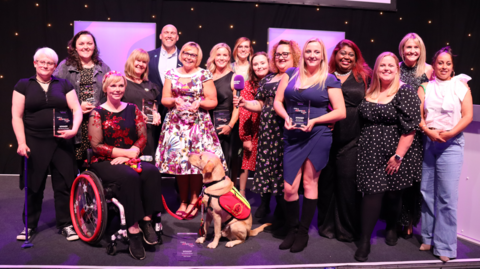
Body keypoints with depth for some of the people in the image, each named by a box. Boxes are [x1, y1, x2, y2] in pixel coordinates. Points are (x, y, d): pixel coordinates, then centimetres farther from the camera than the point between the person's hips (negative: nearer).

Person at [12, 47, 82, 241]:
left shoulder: (64, 84, 9)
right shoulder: (23, 85, 6)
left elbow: (76, 109, 1)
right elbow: (17, 116, 1)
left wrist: (74, 129, -17)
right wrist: (21, 142, -9)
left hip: (61, 142, 1)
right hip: (34, 142, 0)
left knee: (64, 184, 1)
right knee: (34, 185, 9)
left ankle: (66, 224, 14)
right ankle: (30, 225, 24)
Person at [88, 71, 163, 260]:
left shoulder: (132, 109, 12)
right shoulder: (98, 113, 1)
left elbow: (143, 137, 5)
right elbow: (96, 146, -6)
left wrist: (129, 155, -13)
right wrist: (126, 152, -11)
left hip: (130, 159, 4)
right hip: (104, 162, -3)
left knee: (152, 171, -28)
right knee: (129, 176, -34)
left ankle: (146, 220, -24)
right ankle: (134, 230, -28)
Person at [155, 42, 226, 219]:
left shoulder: (204, 75, 3)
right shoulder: (171, 74, 10)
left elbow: (213, 102, 2)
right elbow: (164, 99, 8)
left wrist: (200, 103, -16)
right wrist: (175, 101, -12)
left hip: (199, 124, -2)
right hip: (176, 124, 2)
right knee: (179, 160, 0)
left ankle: (193, 200, 11)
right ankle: (183, 201, 13)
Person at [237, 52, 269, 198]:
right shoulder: (248, 85, -3)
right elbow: (244, 113, -7)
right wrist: (245, 137, -11)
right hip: (254, 132, -1)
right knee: (248, 163, 4)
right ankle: (241, 194, 18)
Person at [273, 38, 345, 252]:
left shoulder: (329, 79, 0)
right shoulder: (291, 73, 9)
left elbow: (341, 112, -5)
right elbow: (278, 101, 9)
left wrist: (314, 121, -14)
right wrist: (286, 117, -11)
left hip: (318, 135, -2)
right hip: (292, 136, 3)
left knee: (309, 182, 6)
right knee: (289, 187, 1)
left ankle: (303, 232, 19)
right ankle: (292, 230, 21)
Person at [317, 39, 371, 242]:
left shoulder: (364, 77, 9)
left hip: (351, 139, -1)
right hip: (327, 136, 1)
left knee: (348, 181, 0)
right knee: (326, 181, 6)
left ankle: (347, 229, 16)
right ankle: (327, 224, 22)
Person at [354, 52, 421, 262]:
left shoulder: (405, 92, -7)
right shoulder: (370, 93, 8)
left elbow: (410, 127, -13)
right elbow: (364, 121, 17)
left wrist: (398, 156, -16)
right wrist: (364, 145, 5)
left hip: (394, 155, -2)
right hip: (371, 154, 3)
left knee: (392, 194, 11)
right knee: (372, 193, -4)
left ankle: (391, 228, 39)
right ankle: (364, 242, 2)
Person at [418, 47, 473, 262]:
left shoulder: (461, 86, 5)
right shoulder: (425, 87, 10)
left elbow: (467, 116, -2)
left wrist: (449, 133, -16)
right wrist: (429, 132, -16)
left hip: (451, 143, -2)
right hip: (427, 142, 2)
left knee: (447, 195, -4)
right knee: (427, 191, 7)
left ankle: (445, 245, 5)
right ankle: (428, 237, 20)